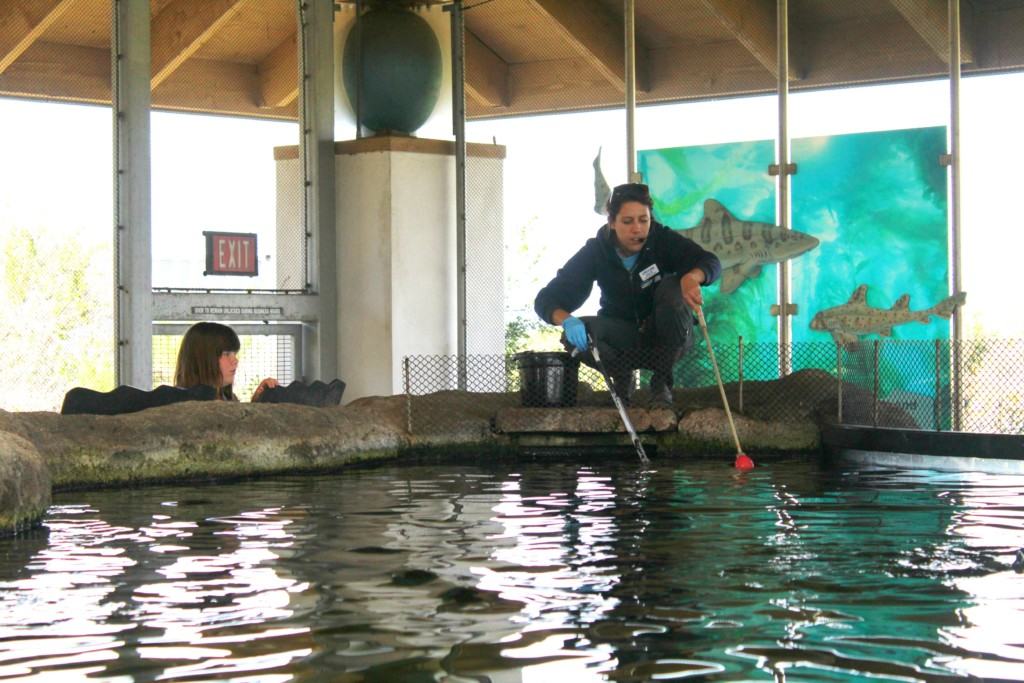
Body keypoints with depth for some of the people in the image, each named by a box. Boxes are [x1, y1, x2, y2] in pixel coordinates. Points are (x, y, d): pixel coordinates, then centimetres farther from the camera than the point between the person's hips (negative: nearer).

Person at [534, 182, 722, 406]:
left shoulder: (661, 240, -16)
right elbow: (546, 299, -18)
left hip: (666, 338, 0)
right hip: (622, 337, 0)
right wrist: (566, 320, -42)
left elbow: (711, 262, -28)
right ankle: (622, 377, 2)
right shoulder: (596, 251, -15)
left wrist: (692, 277, -53)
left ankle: (662, 381, -15)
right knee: (575, 335, -30)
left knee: (672, 287, -30)